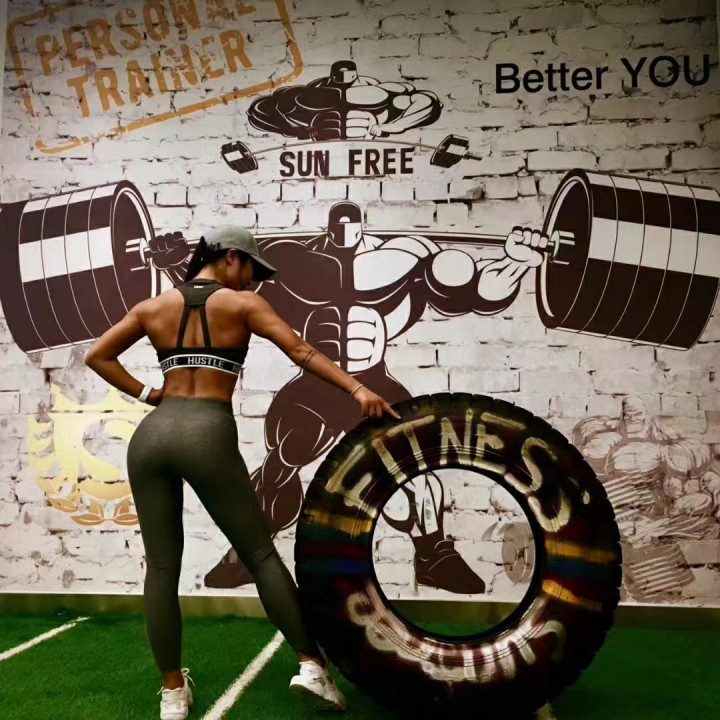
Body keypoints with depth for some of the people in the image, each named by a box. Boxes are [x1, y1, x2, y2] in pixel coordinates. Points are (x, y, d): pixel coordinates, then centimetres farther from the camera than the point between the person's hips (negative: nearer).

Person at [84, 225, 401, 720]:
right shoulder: (242, 304, 5)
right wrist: (358, 390, -11)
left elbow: (97, 356, 17)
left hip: (151, 436, 4)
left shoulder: (154, 307, 17)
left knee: (162, 567, 10)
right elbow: (302, 352, -6)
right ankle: (313, 666, 8)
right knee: (261, 555, 7)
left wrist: (146, 394, 15)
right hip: (208, 435, -4)